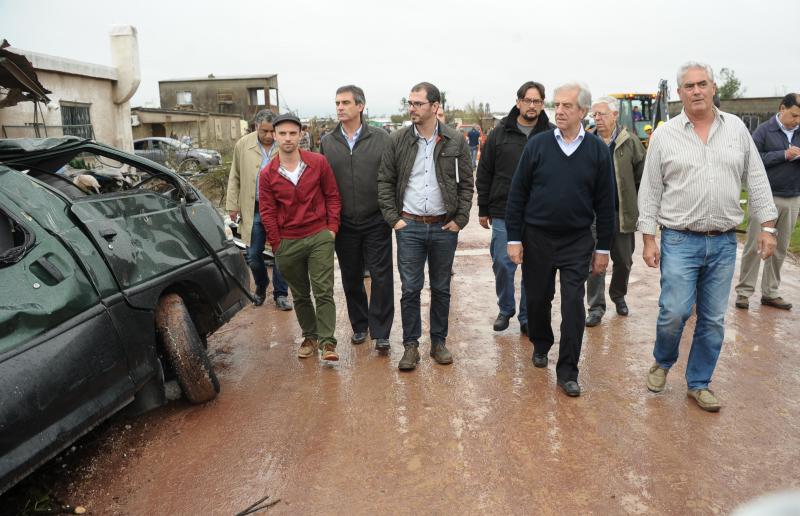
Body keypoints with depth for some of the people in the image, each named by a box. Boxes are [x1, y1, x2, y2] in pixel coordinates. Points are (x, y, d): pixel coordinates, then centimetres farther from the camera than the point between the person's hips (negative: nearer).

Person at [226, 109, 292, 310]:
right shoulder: (243, 145, 0)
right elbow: (235, 177, 7)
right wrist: (232, 204, 3)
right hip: (253, 210, 2)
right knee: (253, 255, 9)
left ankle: (281, 294, 20)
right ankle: (261, 287, 34)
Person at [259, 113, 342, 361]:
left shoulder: (318, 162, -3)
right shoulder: (267, 174, 0)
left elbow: (333, 196, 3)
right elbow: (267, 212, 2)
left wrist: (332, 227, -3)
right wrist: (277, 245, 0)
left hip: (319, 237, -2)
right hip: (287, 243, 2)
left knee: (323, 292, -6)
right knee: (300, 295, 14)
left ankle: (327, 342, -1)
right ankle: (309, 336, 28)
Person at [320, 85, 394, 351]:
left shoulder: (381, 138, -2)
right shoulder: (327, 142, 5)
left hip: (376, 222, -2)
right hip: (344, 224, 3)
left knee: (381, 277, -1)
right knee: (351, 278, 13)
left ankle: (380, 332, 10)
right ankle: (359, 326, 30)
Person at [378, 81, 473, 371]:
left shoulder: (455, 141, -1)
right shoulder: (398, 140, 0)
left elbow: (466, 182, 3)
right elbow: (385, 181, 3)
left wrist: (460, 219, -3)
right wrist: (393, 218, -3)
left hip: (445, 227, 1)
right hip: (409, 226, 0)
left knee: (441, 288, 11)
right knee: (410, 289, 3)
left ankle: (439, 342, 26)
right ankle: (411, 345, 16)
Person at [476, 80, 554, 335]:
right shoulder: (500, 134, 3)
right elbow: (484, 174, 6)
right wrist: (483, 209, 4)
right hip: (504, 214, 0)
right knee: (503, 264, 4)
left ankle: (528, 318, 21)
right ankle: (506, 309, 26)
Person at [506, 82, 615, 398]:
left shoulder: (597, 150, -1)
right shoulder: (537, 145, -2)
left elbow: (605, 202, 3)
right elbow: (517, 194, -1)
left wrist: (603, 247, 3)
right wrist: (514, 238, -5)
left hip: (577, 242, 0)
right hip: (537, 238, 1)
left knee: (573, 306, -2)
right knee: (537, 298, 12)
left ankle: (567, 372, 10)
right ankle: (541, 345, 39)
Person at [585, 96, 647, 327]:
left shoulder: (630, 142, 0)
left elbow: (642, 178, 2)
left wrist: (638, 207, -3)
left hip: (623, 213, 0)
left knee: (623, 260, 13)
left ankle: (618, 295, 37)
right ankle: (596, 307, 10)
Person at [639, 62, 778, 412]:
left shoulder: (736, 129, 7)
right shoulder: (665, 135, 0)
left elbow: (756, 181, 10)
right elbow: (650, 192, 0)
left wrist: (767, 227, 4)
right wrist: (648, 240, -4)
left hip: (724, 242, 3)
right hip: (679, 241, -2)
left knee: (713, 319, 7)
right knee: (674, 313, -8)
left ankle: (698, 383, 23)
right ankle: (662, 362, 22)